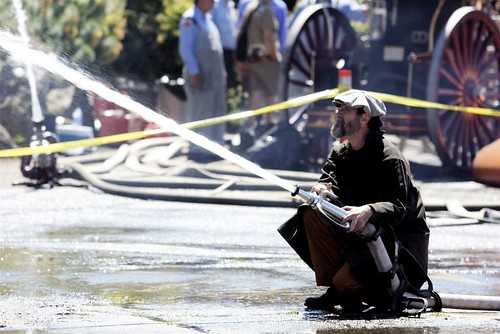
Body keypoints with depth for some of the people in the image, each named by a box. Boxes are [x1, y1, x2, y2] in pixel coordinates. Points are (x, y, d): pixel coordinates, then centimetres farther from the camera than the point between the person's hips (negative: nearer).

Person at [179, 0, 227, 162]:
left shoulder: (207, 18, 17)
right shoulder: (190, 19, -11)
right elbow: (185, 48, -15)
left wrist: (221, 69, 18)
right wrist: (194, 73, -20)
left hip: (215, 75, 9)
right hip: (200, 75, -9)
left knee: (216, 111, 10)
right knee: (199, 112, -6)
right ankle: (196, 150, -1)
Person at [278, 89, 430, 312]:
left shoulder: (389, 158, -20)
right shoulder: (340, 153, 6)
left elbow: (398, 208, -28)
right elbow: (328, 180, -4)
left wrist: (369, 210, -49)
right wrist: (322, 189, -30)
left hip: (398, 239, -8)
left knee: (345, 281, -31)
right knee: (313, 214, -13)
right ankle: (333, 288, -9)